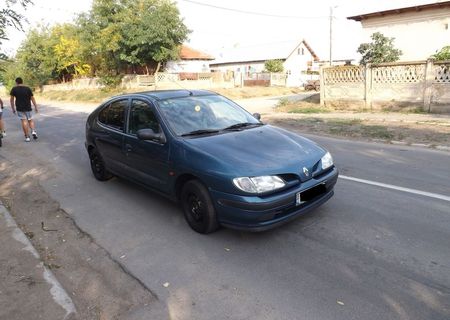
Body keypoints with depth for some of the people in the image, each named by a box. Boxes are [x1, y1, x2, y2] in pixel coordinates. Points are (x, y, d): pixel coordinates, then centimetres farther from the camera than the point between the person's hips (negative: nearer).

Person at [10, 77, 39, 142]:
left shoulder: (14, 89, -1)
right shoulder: (28, 89, -1)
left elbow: (12, 100, 1)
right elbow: (32, 99, 1)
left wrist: (13, 108, 11)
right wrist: (36, 107, 8)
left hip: (19, 108, -1)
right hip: (28, 108, 1)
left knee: (24, 121, 1)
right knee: (30, 120, 14)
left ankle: (27, 137, -1)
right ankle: (33, 131, -12)